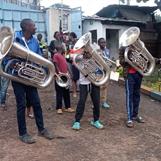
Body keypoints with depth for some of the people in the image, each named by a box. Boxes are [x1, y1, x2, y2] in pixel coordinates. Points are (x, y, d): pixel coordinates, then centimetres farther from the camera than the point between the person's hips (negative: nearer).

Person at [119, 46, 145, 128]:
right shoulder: (123, 48, 0)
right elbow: (121, 62, -7)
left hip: (138, 73, 5)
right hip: (129, 74, -5)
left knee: (137, 95, 12)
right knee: (129, 95, -5)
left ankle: (135, 115, 25)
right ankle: (129, 118, -2)